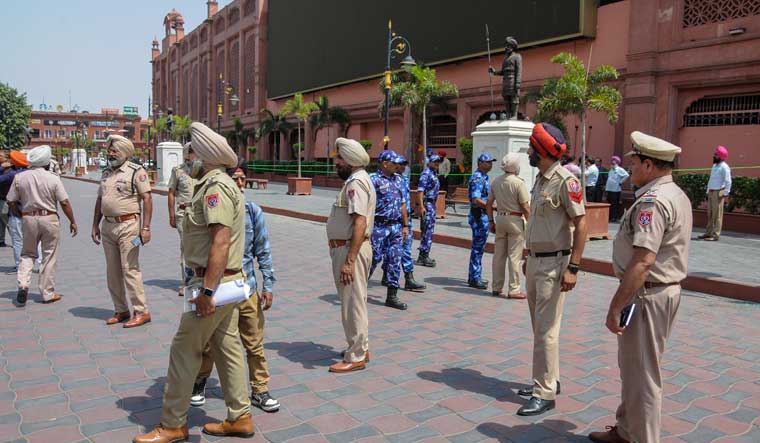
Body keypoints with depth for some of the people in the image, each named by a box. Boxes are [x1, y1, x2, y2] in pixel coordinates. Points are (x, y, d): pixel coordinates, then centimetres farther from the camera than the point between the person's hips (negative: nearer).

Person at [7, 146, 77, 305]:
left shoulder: (20, 177, -1)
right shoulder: (53, 178, -8)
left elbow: (11, 202, 3)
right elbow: (65, 203, -9)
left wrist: (22, 214, 19)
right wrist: (72, 222, 0)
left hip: (28, 219, 2)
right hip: (49, 219, -2)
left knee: (27, 254, 18)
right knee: (49, 257, 6)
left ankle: (23, 285, -1)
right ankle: (48, 294, 11)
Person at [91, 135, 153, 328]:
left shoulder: (136, 171, -7)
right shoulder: (106, 174, 15)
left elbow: (147, 199, -12)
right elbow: (100, 200, 21)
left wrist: (146, 228, -17)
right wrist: (95, 225, 16)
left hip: (128, 225, -7)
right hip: (108, 226, 8)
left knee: (130, 269, -9)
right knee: (112, 272, 11)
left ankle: (141, 312, -1)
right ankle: (121, 310, 22)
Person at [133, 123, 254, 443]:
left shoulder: (215, 187, -17)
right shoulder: (219, 183, 15)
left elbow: (221, 241, -26)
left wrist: (207, 290, -27)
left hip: (214, 281, -10)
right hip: (227, 281, 10)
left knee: (184, 350, 1)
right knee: (226, 347, 13)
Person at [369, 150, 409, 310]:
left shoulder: (398, 180, 12)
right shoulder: (373, 179, -9)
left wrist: (405, 225, 14)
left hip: (396, 226, 6)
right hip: (379, 226, -6)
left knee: (394, 261, 5)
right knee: (374, 258, 1)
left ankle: (392, 296, 13)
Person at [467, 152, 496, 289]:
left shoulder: (484, 177, 16)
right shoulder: (477, 178, -16)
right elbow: (476, 200, -27)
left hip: (483, 216, 10)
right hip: (479, 216, -10)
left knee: (478, 247, 15)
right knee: (478, 248, -4)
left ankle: (474, 277, 24)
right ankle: (474, 279, 2)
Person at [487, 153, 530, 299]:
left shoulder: (495, 181, 5)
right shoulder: (519, 183, -14)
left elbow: (488, 204, 10)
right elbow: (526, 208, -14)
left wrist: (491, 221, 17)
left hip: (500, 218, 6)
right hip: (515, 220, -6)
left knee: (499, 255, 11)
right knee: (514, 256, 0)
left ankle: (496, 288, 19)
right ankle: (513, 290, 5)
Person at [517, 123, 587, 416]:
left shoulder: (565, 181, -15)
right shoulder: (540, 179, 12)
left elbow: (580, 224, -17)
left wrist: (573, 268, -21)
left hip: (553, 264, -9)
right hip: (535, 261, 9)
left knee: (546, 330, -5)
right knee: (539, 326, 15)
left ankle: (545, 394, 5)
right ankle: (547, 381, 28)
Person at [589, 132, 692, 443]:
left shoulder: (652, 201, -22)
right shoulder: (678, 195, 12)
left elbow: (643, 261, -29)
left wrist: (616, 306, -26)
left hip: (646, 294, -11)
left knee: (641, 374, 2)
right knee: (633, 367, 21)